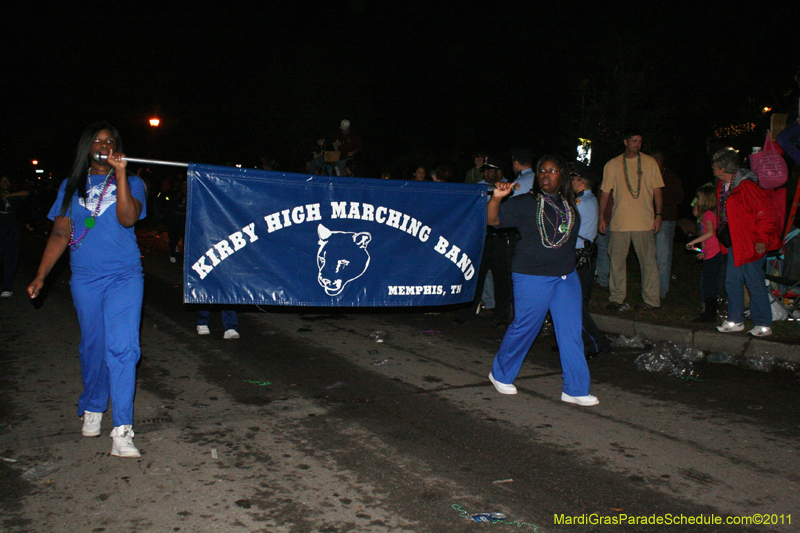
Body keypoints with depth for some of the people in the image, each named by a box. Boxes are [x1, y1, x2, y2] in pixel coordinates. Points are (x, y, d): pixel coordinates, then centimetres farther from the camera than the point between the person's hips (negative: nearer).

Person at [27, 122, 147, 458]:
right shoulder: (71, 187, 12)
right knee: (93, 346, 11)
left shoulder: (131, 183, 5)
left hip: (125, 276, -2)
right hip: (85, 279, 3)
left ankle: (122, 430, -13)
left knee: (122, 346, -13)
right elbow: (60, 234, 11)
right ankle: (92, 409, 34)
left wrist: (120, 173, -17)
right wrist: (40, 276, 4)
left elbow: (127, 219, -14)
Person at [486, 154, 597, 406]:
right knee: (524, 328, 4)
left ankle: (575, 390, 11)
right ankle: (500, 375, 27)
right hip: (532, 277, -5)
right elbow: (493, 219, -13)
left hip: (566, 277, 5)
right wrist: (497, 197, -29)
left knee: (571, 333, 3)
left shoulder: (569, 204, 11)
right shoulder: (525, 203, -6)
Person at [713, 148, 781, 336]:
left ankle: (763, 325, 9)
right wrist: (722, 234, 19)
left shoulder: (746, 186, -19)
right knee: (732, 282, 12)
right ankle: (735, 321, 22)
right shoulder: (722, 185, 8)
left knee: (754, 282, -2)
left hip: (751, 244, -9)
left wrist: (762, 239, -18)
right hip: (734, 243, 9)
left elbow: (763, 212, -19)